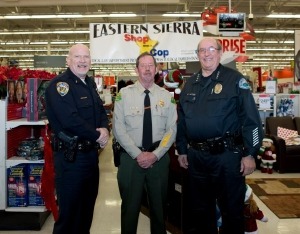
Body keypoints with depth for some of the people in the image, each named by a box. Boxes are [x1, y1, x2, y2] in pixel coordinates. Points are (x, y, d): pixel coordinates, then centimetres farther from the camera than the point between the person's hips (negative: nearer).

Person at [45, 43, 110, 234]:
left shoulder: (89, 83, 12)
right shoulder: (59, 84, -15)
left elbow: (101, 111, 13)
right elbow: (70, 120, -25)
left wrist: (105, 129, -9)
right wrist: (97, 136, -14)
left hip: (91, 153, 9)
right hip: (70, 157, -8)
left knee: (88, 206, 19)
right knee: (70, 211, 3)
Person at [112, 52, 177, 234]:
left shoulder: (167, 96, 3)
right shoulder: (124, 94, -2)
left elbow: (172, 129, 0)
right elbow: (118, 129, -6)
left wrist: (155, 154, -10)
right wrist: (137, 154, -12)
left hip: (159, 157, 2)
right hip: (131, 157, -1)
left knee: (159, 205, 15)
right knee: (130, 206, 10)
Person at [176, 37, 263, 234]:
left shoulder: (234, 79, -4)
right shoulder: (190, 84, 12)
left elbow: (251, 118, -8)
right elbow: (181, 120, 16)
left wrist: (250, 153, -12)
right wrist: (182, 150, 13)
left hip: (227, 155, -5)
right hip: (196, 157, 5)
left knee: (232, 210, 9)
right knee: (200, 210, 18)